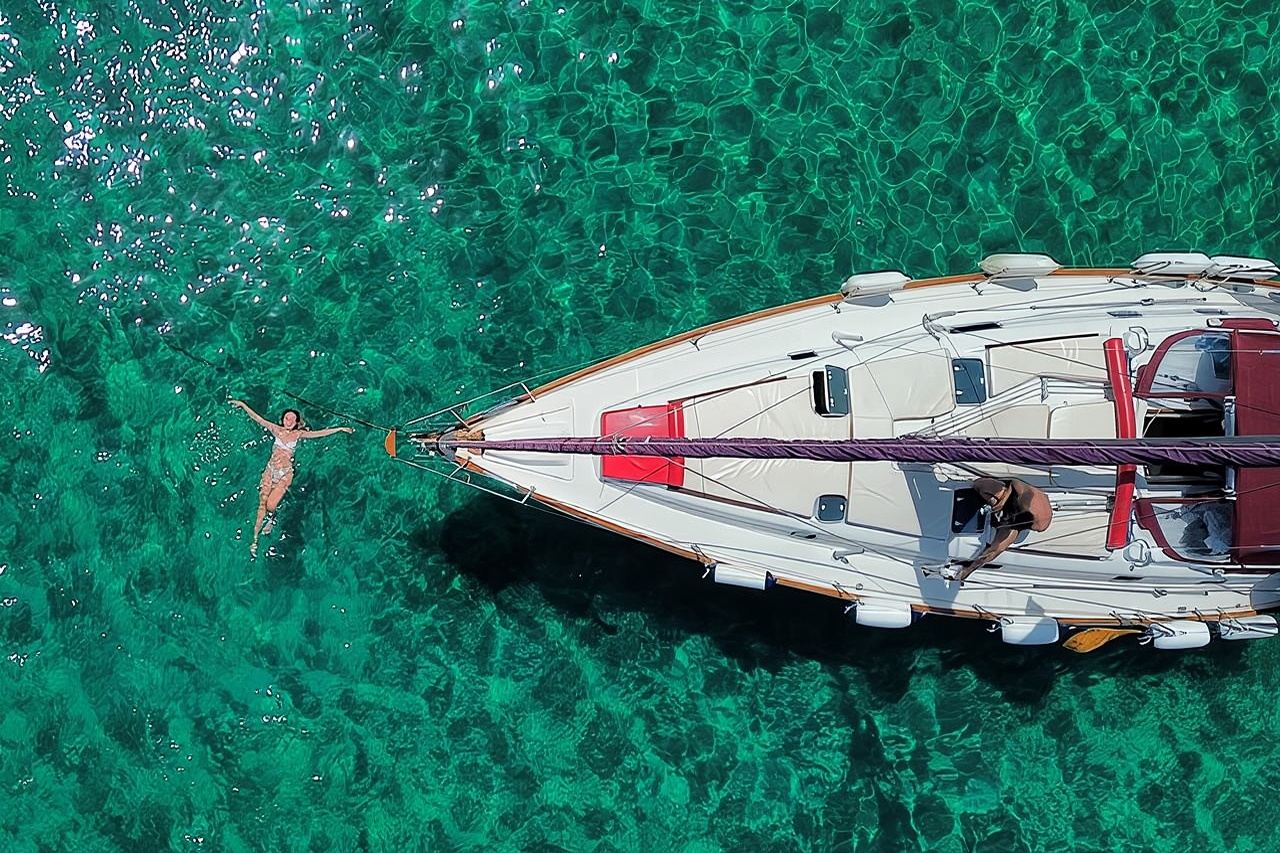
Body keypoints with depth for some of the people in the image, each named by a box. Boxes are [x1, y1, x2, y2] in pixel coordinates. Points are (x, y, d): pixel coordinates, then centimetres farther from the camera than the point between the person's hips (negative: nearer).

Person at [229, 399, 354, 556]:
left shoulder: (298, 434, 1)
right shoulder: (277, 430, 3)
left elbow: (319, 433, -1)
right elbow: (258, 418, 1)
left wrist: (340, 429, -3)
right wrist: (243, 405, -3)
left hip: (285, 474, -1)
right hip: (270, 470, 1)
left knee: (270, 504, -13)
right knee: (262, 504, -3)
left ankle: (271, 518, 26)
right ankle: (254, 540, 1)